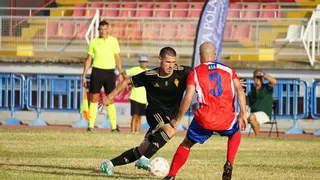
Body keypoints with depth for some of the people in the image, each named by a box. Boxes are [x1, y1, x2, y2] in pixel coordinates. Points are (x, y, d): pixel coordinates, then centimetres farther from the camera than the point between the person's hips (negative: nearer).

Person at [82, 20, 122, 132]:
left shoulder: (113, 41, 5)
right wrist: (84, 75, 3)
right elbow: (88, 59, 7)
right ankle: (91, 125, 0)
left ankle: (114, 126, 3)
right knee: (93, 99, -2)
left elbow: (117, 58, 10)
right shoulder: (93, 42, 4)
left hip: (110, 72, 0)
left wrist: (121, 73, 5)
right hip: (97, 72, 0)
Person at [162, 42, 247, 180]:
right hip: (226, 120, 1)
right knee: (235, 134, 35)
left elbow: (188, 99, -5)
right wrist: (242, 114, -1)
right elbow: (239, 89, 0)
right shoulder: (228, 70, 13)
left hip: (204, 120, -1)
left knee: (186, 144, 21)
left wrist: (177, 120, 3)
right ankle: (229, 164, 13)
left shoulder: (195, 73, 6)